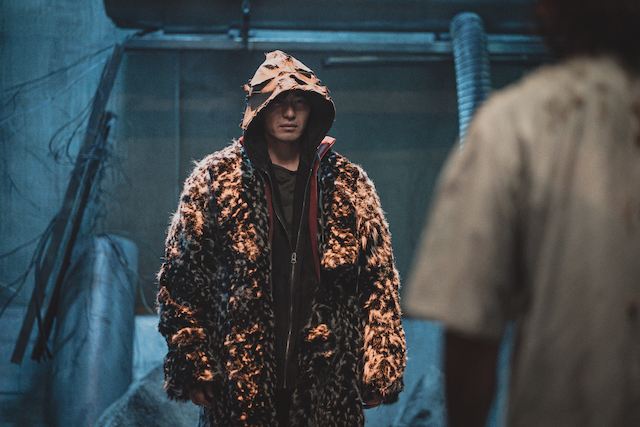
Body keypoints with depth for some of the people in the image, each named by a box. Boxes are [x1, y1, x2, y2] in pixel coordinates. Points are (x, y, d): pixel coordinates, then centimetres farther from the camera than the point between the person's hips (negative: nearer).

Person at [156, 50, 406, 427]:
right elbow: (182, 277, 3)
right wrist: (195, 368, -3)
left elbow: (379, 283, 9)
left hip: (328, 383, 1)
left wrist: (377, 371, 2)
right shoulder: (215, 180, 4)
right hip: (240, 383, -1)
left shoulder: (349, 184, 9)